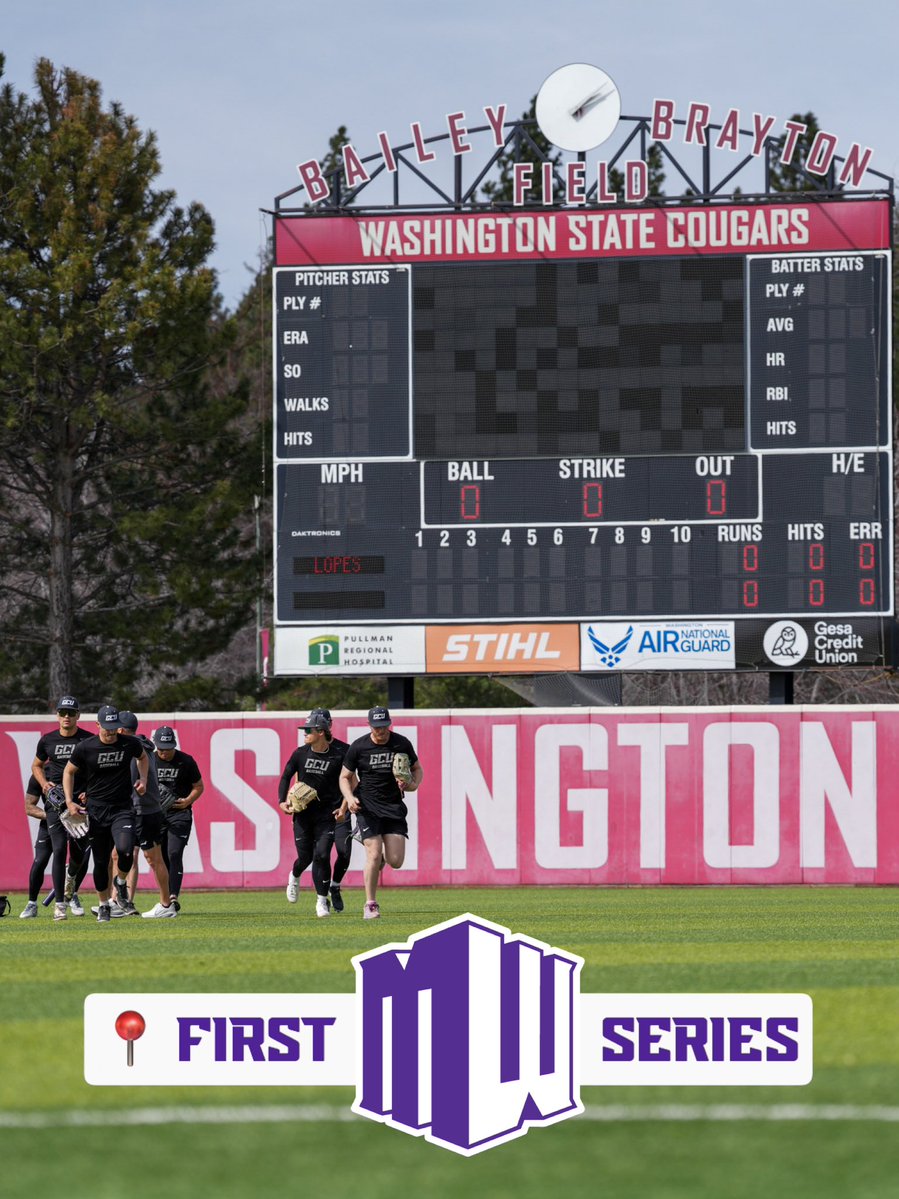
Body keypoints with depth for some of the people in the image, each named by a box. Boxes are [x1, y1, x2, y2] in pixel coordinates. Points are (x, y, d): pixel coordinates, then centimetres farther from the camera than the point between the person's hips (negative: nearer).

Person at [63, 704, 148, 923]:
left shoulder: (130, 744, -2)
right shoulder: (85, 748, -6)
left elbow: (143, 757, 22)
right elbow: (68, 772, 9)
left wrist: (143, 779, 4)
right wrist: (69, 802, 0)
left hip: (122, 809, 0)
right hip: (96, 811, 0)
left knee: (125, 850, -24)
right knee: (100, 862, 5)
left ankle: (121, 883, 8)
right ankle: (103, 905, 25)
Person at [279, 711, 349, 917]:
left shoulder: (339, 755, -9)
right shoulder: (301, 753, -2)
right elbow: (286, 776, 9)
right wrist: (282, 801, -3)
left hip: (327, 814, -2)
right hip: (303, 813, 2)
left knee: (322, 855, -12)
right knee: (305, 857, 4)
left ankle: (322, 900, 2)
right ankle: (294, 876, 40)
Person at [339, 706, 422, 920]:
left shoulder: (402, 744, 0)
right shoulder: (358, 747, -4)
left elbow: (417, 768, 14)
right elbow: (345, 777, 6)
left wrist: (414, 785, -8)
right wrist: (349, 798, -13)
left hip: (394, 806, 2)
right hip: (367, 806, -2)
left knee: (396, 861, -5)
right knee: (374, 855, -15)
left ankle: (379, 859, 33)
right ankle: (370, 905, -3)